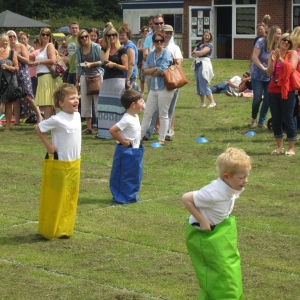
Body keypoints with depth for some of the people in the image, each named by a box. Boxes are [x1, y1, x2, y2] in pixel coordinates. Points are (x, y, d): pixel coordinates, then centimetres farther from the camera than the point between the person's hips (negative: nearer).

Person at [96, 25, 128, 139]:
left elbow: (126, 67, -5)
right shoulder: (104, 49, 12)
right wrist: (108, 47, -3)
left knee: (117, 107, -6)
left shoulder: (121, 50, -2)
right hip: (106, 80, 5)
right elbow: (104, 61, -8)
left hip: (118, 80, -5)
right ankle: (105, 131, 9)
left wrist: (114, 64, -18)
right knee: (105, 107, 5)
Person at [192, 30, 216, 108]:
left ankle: (212, 102, -5)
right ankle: (202, 103, 15)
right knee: (199, 85, 8)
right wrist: (198, 53, -13)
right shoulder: (199, 44, 15)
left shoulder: (209, 45, -4)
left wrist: (195, 52, 0)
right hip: (197, 64, 7)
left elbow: (202, 52, -16)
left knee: (203, 84, -11)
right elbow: (193, 54, 6)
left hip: (204, 65, -7)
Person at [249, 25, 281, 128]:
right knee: (257, 98, -4)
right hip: (257, 75, -4)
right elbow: (254, 57, -17)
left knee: (267, 99, 1)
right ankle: (253, 119, 19)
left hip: (269, 77, 4)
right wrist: (263, 68, -21)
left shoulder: (277, 46, -2)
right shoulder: (261, 42, -15)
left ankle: (261, 122, 13)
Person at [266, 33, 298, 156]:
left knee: (288, 119, -3)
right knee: (276, 120, 7)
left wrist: (280, 59, -21)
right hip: (273, 91, 4)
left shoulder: (293, 53, 1)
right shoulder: (273, 54, 10)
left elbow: (292, 68, -16)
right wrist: (272, 61, -13)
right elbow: (269, 73, 2)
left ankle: (291, 148, 2)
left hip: (287, 91, -4)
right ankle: (279, 147, 16)